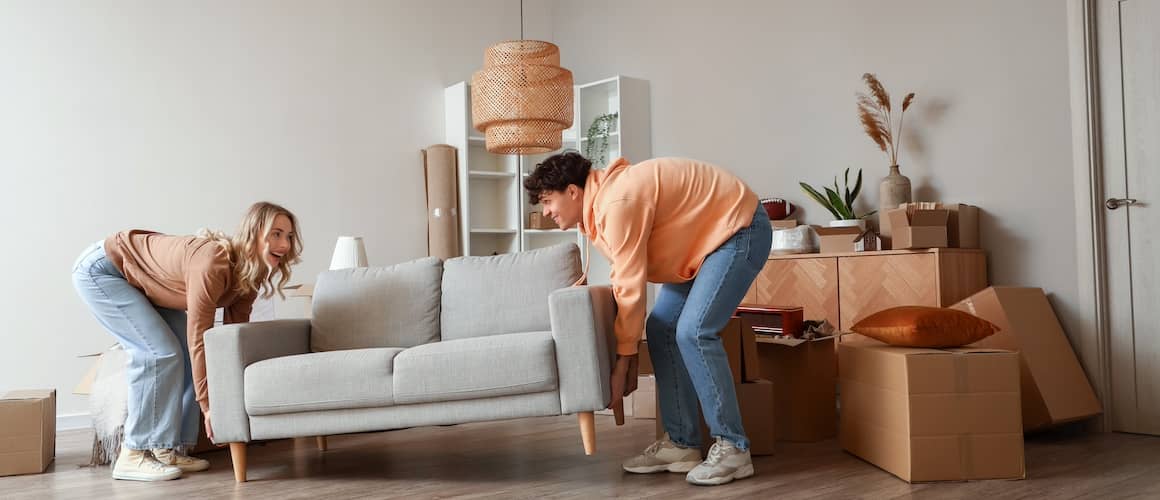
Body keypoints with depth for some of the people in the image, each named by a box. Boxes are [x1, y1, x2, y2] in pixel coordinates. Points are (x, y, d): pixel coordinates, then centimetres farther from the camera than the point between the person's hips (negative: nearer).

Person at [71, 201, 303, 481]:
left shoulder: (248, 277, -10)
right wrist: (208, 405, -28)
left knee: (186, 355, -1)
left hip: (143, 282, 9)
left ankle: (168, 450, 6)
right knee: (161, 354, -18)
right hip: (101, 269, -9)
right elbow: (199, 337, -33)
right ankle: (133, 456, -9)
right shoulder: (213, 262, -37)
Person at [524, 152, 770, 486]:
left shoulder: (617, 203, -26)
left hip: (740, 228, -10)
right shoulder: (598, 208, 5)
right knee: (661, 329, 3)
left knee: (694, 332, -21)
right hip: (707, 238, 10)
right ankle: (681, 444, 6)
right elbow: (625, 281, 6)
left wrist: (623, 362, -16)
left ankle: (733, 449, -11)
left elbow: (630, 288, -24)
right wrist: (628, 354, 3)